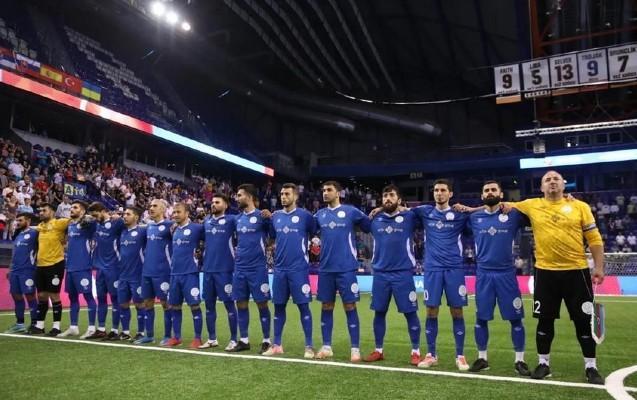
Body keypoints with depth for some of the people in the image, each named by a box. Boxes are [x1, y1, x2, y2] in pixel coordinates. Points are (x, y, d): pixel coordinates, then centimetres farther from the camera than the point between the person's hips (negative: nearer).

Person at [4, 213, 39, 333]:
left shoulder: (34, 233, -7)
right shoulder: (18, 235, 18)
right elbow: (15, 254, 22)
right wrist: (11, 269, 20)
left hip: (27, 271, -8)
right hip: (15, 271, 8)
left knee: (30, 296, -3)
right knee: (17, 296, 11)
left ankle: (34, 324, 4)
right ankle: (19, 324, 20)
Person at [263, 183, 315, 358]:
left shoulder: (305, 215, -4)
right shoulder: (275, 216, 9)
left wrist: (306, 249, -2)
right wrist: (277, 250, 11)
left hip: (299, 268, -4)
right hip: (279, 269, 5)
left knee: (303, 305, -1)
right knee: (279, 306, 10)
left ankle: (309, 346, 9)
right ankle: (277, 345, 21)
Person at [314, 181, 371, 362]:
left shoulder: (351, 211, -2)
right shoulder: (320, 214, 10)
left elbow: (370, 227, 4)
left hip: (346, 268, -4)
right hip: (325, 269, 4)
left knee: (350, 307, 1)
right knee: (326, 307, 10)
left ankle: (355, 349, 11)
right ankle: (326, 347, 21)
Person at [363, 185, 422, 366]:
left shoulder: (409, 217, -1)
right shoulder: (375, 219, 7)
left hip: (403, 273, -3)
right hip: (380, 274, 3)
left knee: (410, 312, 3)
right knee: (379, 312, 9)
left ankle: (416, 352, 17)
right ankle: (378, 351, 23)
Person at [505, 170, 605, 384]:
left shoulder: (580, 206, 3)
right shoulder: (532, 206, 4)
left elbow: (594, 239, 5)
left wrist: (599, 266, -1)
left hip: (576, 271, 0)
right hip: (545, 272, 1)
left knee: (584, 321, 6)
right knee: (545, 320, 8)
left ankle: (591, 367, 21)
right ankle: (543, 363, 22)